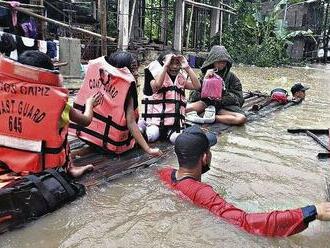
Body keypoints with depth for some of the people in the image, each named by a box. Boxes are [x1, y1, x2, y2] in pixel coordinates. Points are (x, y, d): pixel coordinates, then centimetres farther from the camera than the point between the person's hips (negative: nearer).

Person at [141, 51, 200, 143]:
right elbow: (157, 85, -23)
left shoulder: (180, 78, 14)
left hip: (175, 121, 3)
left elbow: (197, 86, 1)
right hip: (156, 118, -3)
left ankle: (169, 131, 7)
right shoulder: (157, 75, 1)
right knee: (152, 137, -25)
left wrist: (187, 67, -3)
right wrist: (166, 65, -19)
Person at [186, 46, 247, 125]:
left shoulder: (231, 76, 8)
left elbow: (239, 98, 3)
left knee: (242, 118, -32)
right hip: (206, 102, 0)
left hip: (224, 105, 1)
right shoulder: (205, 74, 7)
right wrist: (205, 79, -13)